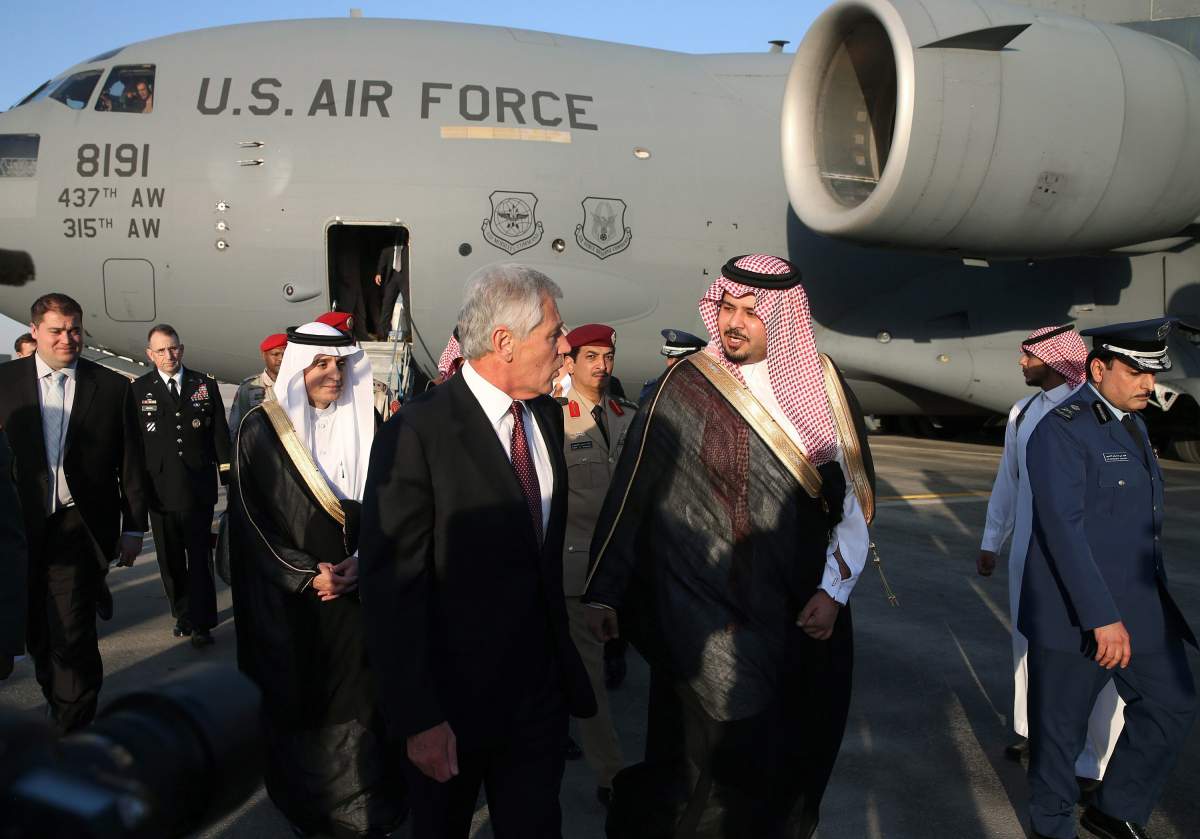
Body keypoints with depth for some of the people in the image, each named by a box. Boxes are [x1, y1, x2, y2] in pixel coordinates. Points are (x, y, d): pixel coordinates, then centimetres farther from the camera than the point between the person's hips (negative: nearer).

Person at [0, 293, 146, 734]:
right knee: (37, 633, 13)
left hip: (78, 526, -2)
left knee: (70, 634, -7)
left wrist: (133, 527, 3)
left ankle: (71, 729, 11)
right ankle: (65, 706, 37)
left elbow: (130, 463, 4)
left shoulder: (112, 386, 1)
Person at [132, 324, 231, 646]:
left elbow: (220, 432, 6)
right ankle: (183, 614, 25)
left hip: (198, 486, -1)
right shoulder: (139, 390, 3)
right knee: (171, 559, 10)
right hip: (160, 488, 1)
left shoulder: (205, 384, 5)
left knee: (200, 556, 0)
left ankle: (201, 622, 5)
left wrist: (228, 475, 3)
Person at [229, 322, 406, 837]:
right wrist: (306, 574, -12)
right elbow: (251, 518, -5)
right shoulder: (262, 428, -4)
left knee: (354, 696, 4)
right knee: (296, 700, 9)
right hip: (286, 596, -2)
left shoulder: (363, 423, 4)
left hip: (352, 588, 2)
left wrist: (361, 562, -10)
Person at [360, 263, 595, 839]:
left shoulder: (547, 415, 3)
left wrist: (564, 655, 15)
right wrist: (417, 719, -19)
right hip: (454, 698, -5)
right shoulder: (419, 431, -20)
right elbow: (391, 585, -19)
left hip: (543, 686, 5)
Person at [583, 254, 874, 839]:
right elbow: (635, 493, -6)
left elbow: (853, 498, 7)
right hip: (712, 619, -3)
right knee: (728, 763, -3)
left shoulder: (822, 386, 2)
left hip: (806, 618, 4)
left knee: (799, 759, 12)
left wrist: (835, 591, -2)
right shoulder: (688, 387, -7)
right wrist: (604, 591, -5)